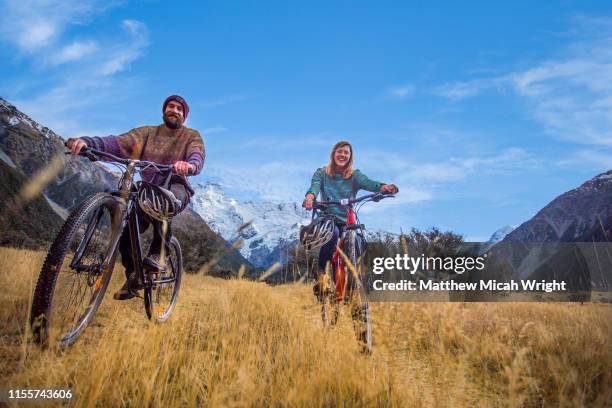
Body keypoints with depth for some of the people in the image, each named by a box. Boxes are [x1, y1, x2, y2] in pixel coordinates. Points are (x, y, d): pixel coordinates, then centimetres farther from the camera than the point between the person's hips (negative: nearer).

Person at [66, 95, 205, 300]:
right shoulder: (148, 132, 5)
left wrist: (189, 165, -48)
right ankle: (132, 280, 15)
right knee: (127, 237, -11)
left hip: (176, 189, -3)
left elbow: (198, 157, -21)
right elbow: (119, 142, -10)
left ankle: (158, 252, -25)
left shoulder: (192, 136, 0)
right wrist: (87, 142, -29)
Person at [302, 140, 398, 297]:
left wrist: (384, 187, -40)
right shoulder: (321, 173, 4)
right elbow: (314, 186, -17)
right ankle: (321, 274, -20)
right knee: (333, 233, -36)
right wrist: (310, 196, -42)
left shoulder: (355, 175, 5)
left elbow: (368, 183, -16)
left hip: (348, 222, 2)